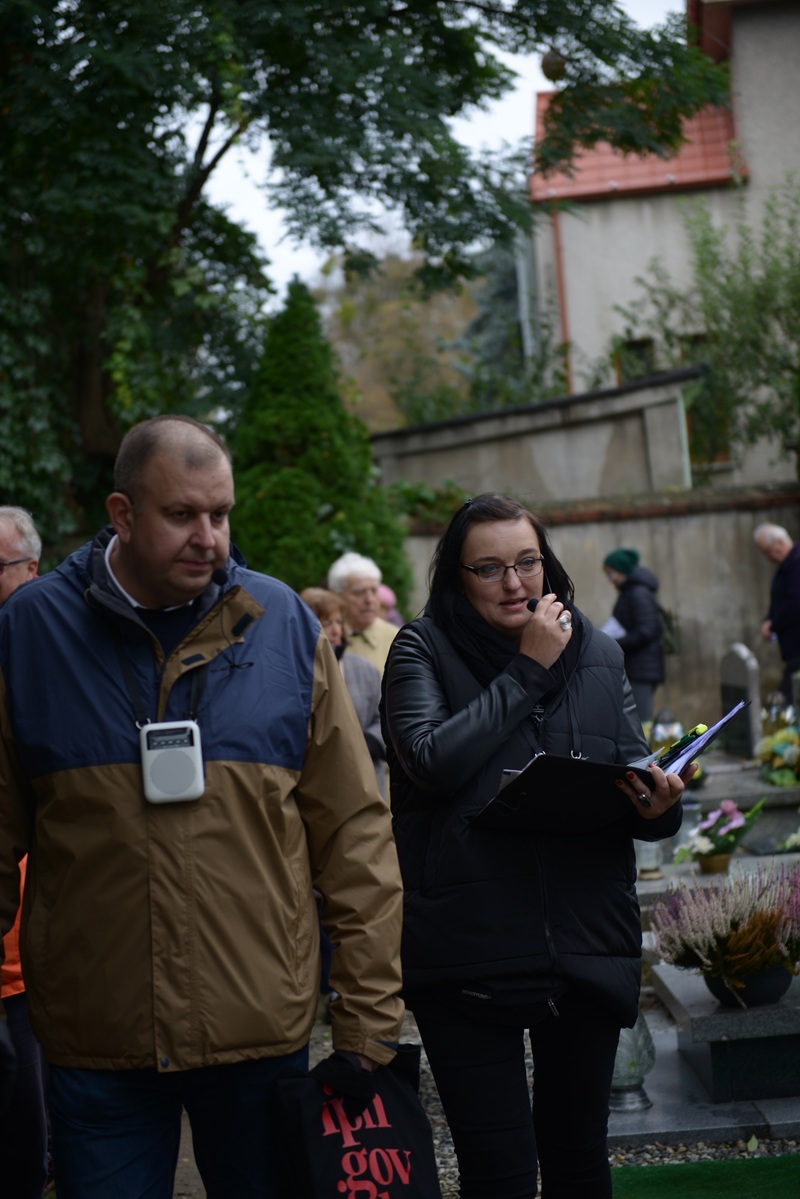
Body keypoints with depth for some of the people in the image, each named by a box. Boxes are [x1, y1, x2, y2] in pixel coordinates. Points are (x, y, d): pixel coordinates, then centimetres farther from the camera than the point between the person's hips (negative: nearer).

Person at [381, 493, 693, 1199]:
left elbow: (636, 779, 11)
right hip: (470, 951, -3)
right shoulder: (423, 650, -1)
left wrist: (658, 804, -13)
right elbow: (433, 760, -18)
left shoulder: (597, 653, 9)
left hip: (587, 948, 3)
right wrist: (529, 671, -13)